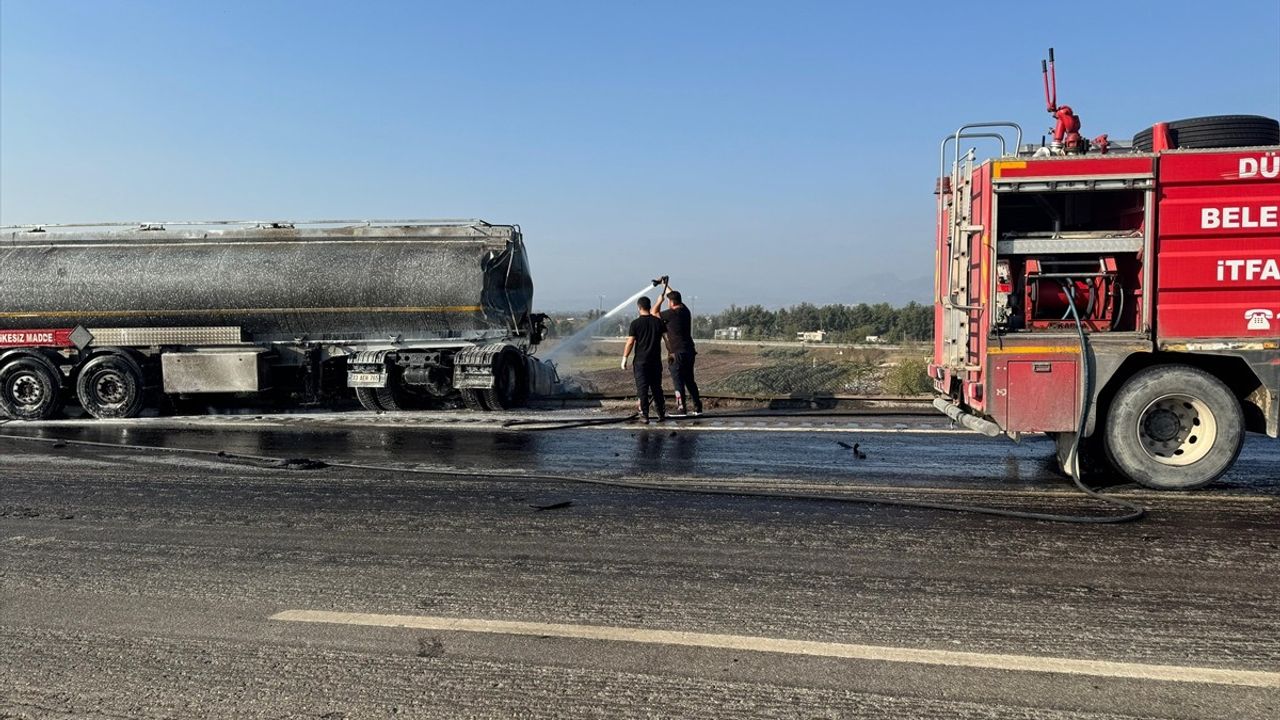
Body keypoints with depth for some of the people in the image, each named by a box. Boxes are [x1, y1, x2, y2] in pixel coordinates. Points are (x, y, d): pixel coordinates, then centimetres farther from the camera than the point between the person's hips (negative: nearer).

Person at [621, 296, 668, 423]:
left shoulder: (635, 323, -7)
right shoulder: (658, 321, 3)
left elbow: (630, 342, -10)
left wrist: (624, 358, -3)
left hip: (641, 361, -3)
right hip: (656, 361, 3)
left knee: (642, 389, 0)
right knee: (657, 388, 13)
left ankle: (645, 415, -3)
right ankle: (661, 414, 15)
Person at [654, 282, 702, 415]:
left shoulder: (672, 313, -14)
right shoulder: (685, 310, 8)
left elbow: (654, 313, -1)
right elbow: (675, 296, 26)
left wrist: (660, 301, 14)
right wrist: (665, 286, 38)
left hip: (677, 353, -8)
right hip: (689, 352, 8)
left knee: (678, 381, -5)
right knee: (690, 380, 15)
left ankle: (681, 409, -7)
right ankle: (697, 408, 18)